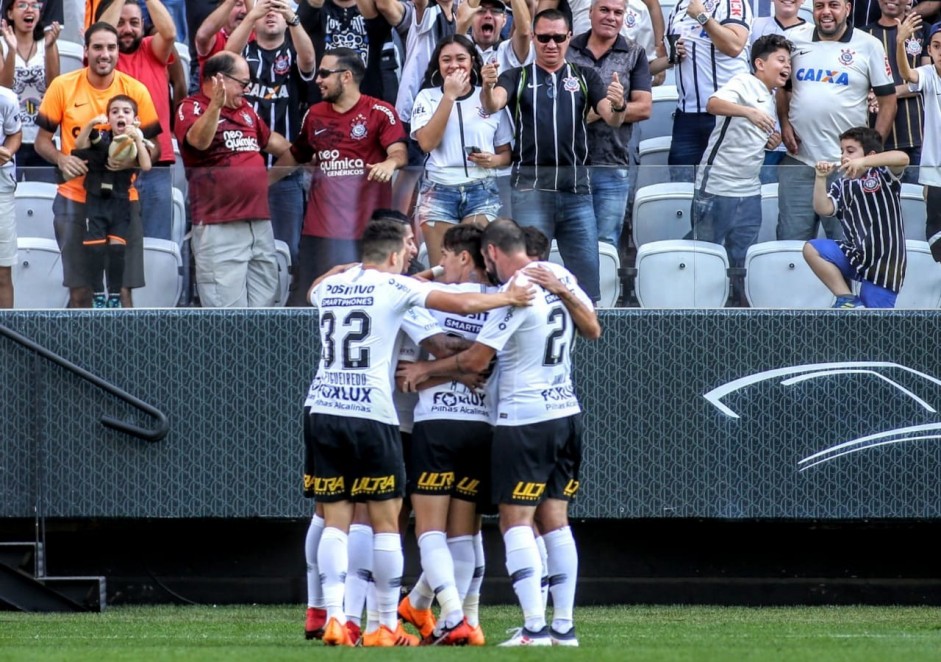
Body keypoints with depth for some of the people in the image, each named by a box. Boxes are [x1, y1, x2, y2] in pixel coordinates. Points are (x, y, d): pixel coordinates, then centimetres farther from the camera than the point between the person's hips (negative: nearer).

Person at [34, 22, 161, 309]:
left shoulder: (136, 90, -1)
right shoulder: (62, 87, -2)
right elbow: (42, 140, 4)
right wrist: (61, 159, -17)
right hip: (75, 200, 0)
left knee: (122, 288, -2)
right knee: (79, 290, 4)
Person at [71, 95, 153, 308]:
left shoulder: (138, 143, 0)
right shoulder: (100, 139, 0)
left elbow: (146, 166, -16)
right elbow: (79, 145, -16)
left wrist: (137, 139, -22)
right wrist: (90, 125, -30)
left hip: (120, 202, 0)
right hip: (96, 200, 0)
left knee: (117, 249, -4)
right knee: (94, 249, -4)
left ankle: (115, 296, 7)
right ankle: (98, 296, 9)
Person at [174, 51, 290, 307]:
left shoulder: (244, 109, 18)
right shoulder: (191, 108, -5)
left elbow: (270, 140, 34)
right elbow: (199, 140, -26)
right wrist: (215, 106, -41)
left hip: (260, 223, 8)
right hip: (220, 226, -8)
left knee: (263, 300, 11)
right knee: (227, 307, -11)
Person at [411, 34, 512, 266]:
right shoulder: (427, 97, 6)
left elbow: (506, 153, 15)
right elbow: (427, 142, -10)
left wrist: (494, 160, -9)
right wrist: (449, 96, -10)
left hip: (482, 191, 0)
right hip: (438, 192, 0)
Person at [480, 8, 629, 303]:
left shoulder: (585, 78, 11)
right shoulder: (517, 78, 7)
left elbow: (611, 118, -1)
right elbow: (493, 105, -12)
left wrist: (618, 106, -26)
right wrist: (487, 87, -36)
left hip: (576, 186, 2)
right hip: (532, 186, -1)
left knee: (586, 271, 2)